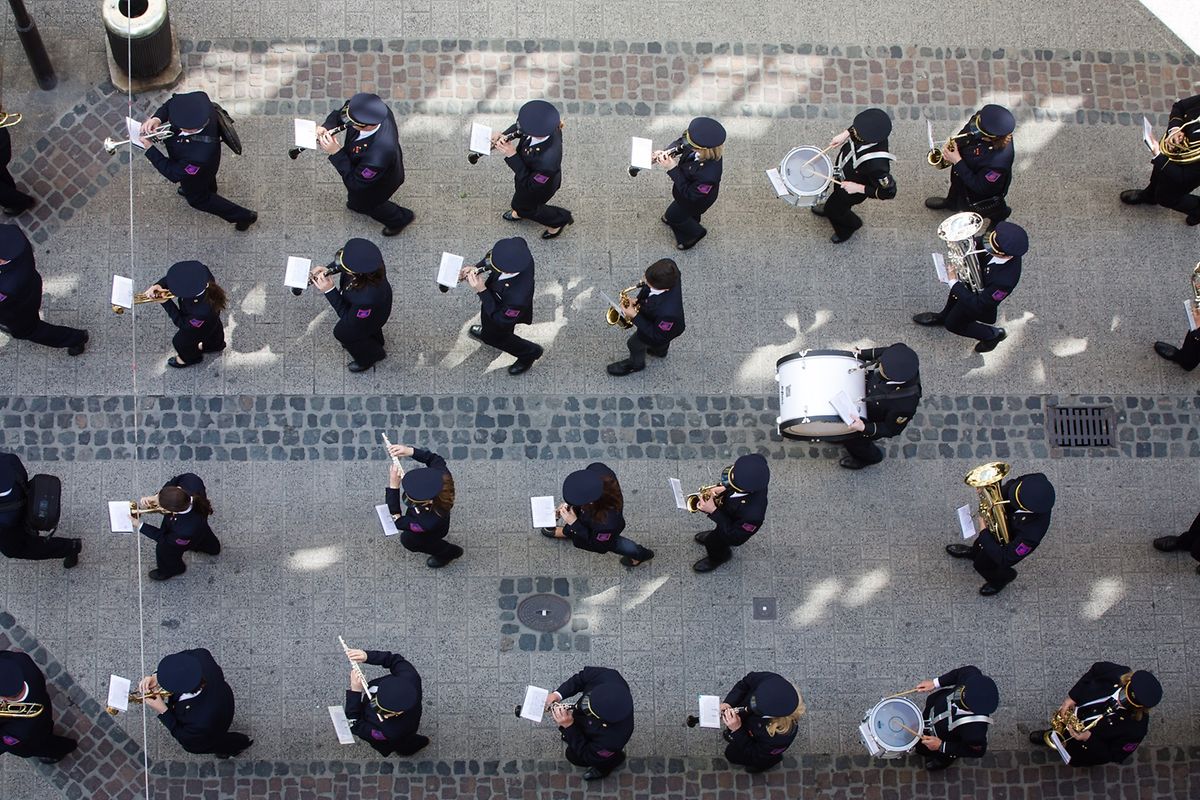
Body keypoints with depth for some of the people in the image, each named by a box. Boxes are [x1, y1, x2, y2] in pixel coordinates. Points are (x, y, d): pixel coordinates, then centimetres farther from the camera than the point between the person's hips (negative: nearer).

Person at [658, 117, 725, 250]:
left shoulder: (708, 175, -51)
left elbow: (689, 194, -33)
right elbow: (681, 142, -8)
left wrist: (672, 169, -37)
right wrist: (666, 152, -25)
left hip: (697, 199, -6)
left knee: (673, 215, 23)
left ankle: (695, 232, 52)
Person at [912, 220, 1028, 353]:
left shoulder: (1005, 281, -47)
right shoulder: (1007, 247, -29)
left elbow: (978, 305, -35)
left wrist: (954, 283, -33)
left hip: (977, 298, -6)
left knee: (953, 324, 18)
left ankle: (994, 334, 37)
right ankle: (943, 317, 62)